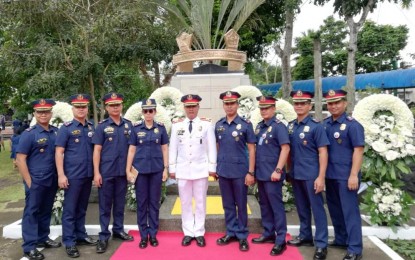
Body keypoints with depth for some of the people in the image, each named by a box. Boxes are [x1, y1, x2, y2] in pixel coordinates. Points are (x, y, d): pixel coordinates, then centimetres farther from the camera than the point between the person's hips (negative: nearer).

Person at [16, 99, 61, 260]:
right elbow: (20, 159, -11)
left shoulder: (56, 132, 5)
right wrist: (28, 182, -13)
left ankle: (43, 238, 31)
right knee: (31, 212, 3)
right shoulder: (29, 134, -9)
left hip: (52, 180, 5)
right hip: (35, 181, -5)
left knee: (46, 211, 16)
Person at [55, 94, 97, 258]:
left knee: (82, 208, 16)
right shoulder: (66, 128, -5)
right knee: (70, 210, 4)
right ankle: (69, 242, 13)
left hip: (88, 175, 5)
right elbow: (59, 152, -8)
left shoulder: (92, 128, 8)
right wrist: (61, 174, -14)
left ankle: (81, 235, 28)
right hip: (72, 176, -5)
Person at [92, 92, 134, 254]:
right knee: (105, 205, 6)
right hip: (106, 172, -3)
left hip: (123, 171, 3)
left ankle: (118, 230, 29)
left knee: (120, 203, 14)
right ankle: (104, 236, 16)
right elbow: (97, 150, -5)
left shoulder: (128, 125, 5)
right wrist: (96, 172, -10)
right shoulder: (102, 126, -3)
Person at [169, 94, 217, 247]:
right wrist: (172, 168, 4)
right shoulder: (177, 125, 4)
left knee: (200, 202, 7)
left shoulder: (207, 124, -1)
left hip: (200, 169, -1)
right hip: (183, 170, 2)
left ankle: (199, 233, 19)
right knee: (185, 203, 8)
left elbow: (211, 147, -1)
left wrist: (212, 167, -3)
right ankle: (188, 233, 20)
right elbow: (172, 148, 6)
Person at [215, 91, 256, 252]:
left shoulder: (245, 124, -6)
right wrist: (214, 168, 9)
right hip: (223, 171, 4)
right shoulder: (218, 125, 5)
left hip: (240, 171, -3)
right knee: (228, 205, 14)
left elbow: (251, 150, -5)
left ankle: (242, 236, 22)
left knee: (241, 205, 8)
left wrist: (251, 172, -9)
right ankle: (231, 232, 28)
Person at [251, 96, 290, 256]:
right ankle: (268, 234, 28)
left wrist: (278, 170, -22)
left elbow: (285, 148, -17)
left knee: (276, 206, 0)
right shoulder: (259, 126, 11)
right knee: (264, 205, 15)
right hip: (260, 173, 7)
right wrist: (254, 170, 16)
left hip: (272, 174, -7)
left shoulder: (279, 126, -10)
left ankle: (280, 240, 9)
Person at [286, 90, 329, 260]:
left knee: (317, 208, 3)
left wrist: (321, 177, -17)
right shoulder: (290, 126, 7)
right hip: (295, 175, 6)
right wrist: (289, 171, 12)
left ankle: (321, 244, 13)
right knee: (301, 207, 17)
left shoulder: (316, 126, -9)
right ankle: (305, 236, 32)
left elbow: (323, 152, -12)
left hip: (311, 175, -5)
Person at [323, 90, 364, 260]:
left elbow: (358, 151, -13)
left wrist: (354, 175, -18)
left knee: (349, 211, 1)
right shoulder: (324, 124, 7)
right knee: (335, 209, 16)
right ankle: (341, 239, 33)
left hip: (346, 176, -6)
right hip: (330, 175, 6)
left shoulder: (352, 125, -9)